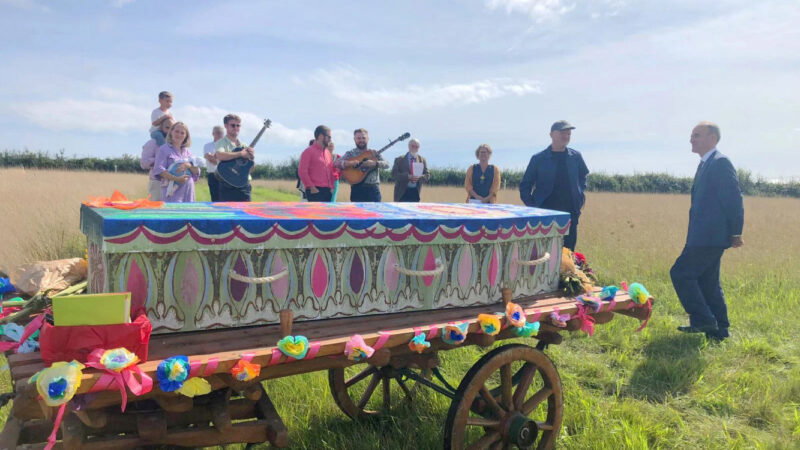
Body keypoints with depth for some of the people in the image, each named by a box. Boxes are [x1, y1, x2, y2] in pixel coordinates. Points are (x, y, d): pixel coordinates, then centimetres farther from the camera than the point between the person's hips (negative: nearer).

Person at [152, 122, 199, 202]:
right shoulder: (164, 149, 2)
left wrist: (188, 165, -8)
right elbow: (159, 170, -9)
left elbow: (197, 171, 13)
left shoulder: (187, 152, 18)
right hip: (172, 191, -5)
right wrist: (176, 179, -20)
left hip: (188, 190, 5)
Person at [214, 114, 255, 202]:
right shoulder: (221, 143, -2)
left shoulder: (243, 145, 14)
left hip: (244, 184, 5)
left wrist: (251, 157, -8)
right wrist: (240, 154, -22)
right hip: (227, 186, -5)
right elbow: (219, 155, -26)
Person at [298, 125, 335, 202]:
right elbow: (302, 171, -11)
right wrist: (311, 187, -14)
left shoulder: (327, 153, 19)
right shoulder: (309, 151, -4)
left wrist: (331, 187, 10)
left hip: (327, 191, 8)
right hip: (315, 191, -8)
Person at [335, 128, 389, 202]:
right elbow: (337, 163, -8)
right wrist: (351, 163, -23)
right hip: (357, 188, -2)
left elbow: (386, 164, 0)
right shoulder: (350, 153, 6)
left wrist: (374, 163, -18)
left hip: (373, 188, 2)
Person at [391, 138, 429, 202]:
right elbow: (394, 174, -7)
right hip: (402, 193, -3)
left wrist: (419, 177, -14)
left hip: (415, 193, 3)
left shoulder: (422, 160, 11)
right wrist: (408, 176, -21)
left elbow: (427, 175, 9)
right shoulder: (399, 159, 3)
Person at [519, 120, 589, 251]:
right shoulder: (538, 158, -2)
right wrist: (532, 206, -5)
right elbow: (525, 185, 4)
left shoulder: (576, 156, 7)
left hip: (570, 215, 3)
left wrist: (580, 195, 12)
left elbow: (583, 176, 25)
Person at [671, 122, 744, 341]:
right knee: (707, 282, 14)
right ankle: (719, 330, 22)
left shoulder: (720, 162, -12)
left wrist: (735, 233, -14)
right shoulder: (706, 164, 17)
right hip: (705, 236, 10)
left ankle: (703, 320, -1)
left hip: (710, 236, -10)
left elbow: (734, 199, -16)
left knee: (680, 273, -8)